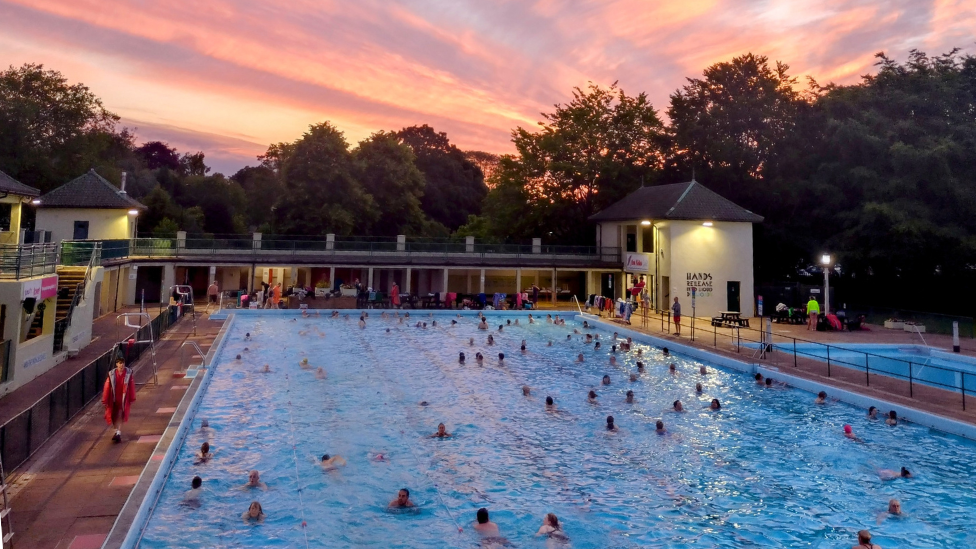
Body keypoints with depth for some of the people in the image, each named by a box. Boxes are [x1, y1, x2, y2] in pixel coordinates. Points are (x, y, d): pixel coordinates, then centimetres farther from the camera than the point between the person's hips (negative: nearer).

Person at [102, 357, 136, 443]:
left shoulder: (129, 373, -8)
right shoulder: (112, 374, -9)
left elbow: (132, 386, -1)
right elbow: (107, 387, -5)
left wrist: (132, 399, 2)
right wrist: (105, 400, -3)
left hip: (124, 399, -2)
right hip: (113, 399, 2)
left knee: (120, 416, -7)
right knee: (113, 416, 13)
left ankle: (118, 433, -4)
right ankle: (117, 431, 32)